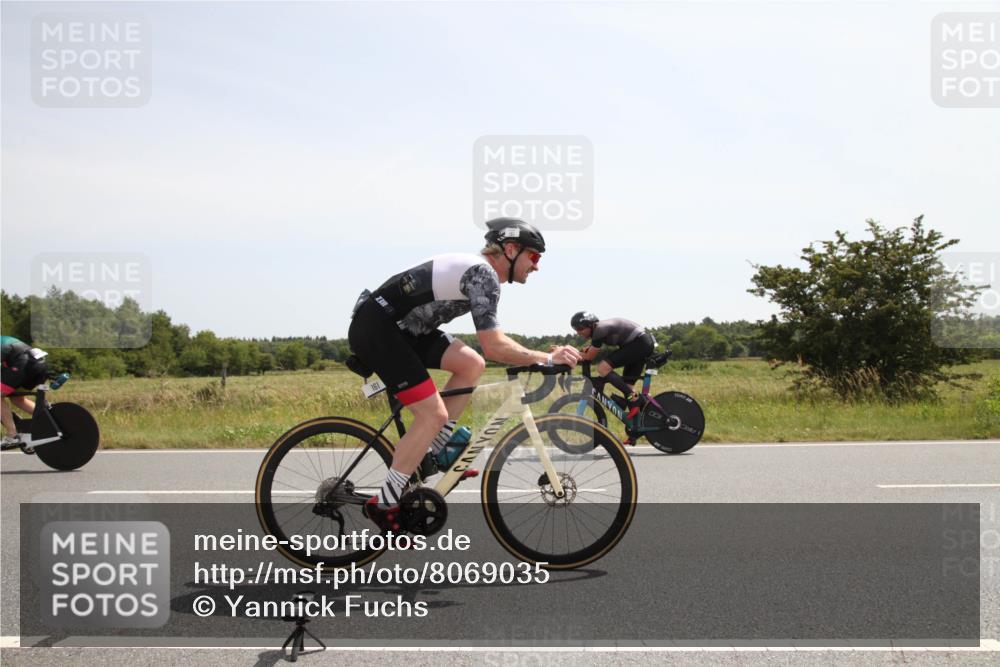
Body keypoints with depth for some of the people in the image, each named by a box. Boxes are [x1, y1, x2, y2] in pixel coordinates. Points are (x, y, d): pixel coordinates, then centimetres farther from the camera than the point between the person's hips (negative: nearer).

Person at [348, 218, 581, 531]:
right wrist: (547, 358, -15)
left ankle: (435, 450, 12)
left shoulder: (478, 270, 15)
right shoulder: (483, 274, -16)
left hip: (397, 327, 10)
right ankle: (384, 504, -3)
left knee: (471, 364, 3)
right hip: (374, 329, -10)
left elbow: (492, 339, 20)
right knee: (433, 414, -12)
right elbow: (493, 347, -22)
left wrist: (542, 357, 11)